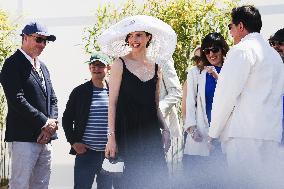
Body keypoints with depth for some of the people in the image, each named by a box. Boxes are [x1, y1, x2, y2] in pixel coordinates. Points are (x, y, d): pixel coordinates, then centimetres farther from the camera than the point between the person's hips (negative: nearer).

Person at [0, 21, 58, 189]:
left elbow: (52, 98, 18)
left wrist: (51, 123, -1)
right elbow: (17, 100, -16)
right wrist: (45, 123, -14)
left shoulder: (43, 67, 20)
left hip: (45, 138, 8)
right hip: (23, 137, -8)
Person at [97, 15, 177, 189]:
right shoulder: (121, 64, 0)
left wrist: (165, 129, 6)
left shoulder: (155, 68, 13)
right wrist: (111, 137, -10)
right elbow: (113, 103, -4)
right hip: (126, 131, -4)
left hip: (150, 132, 4)